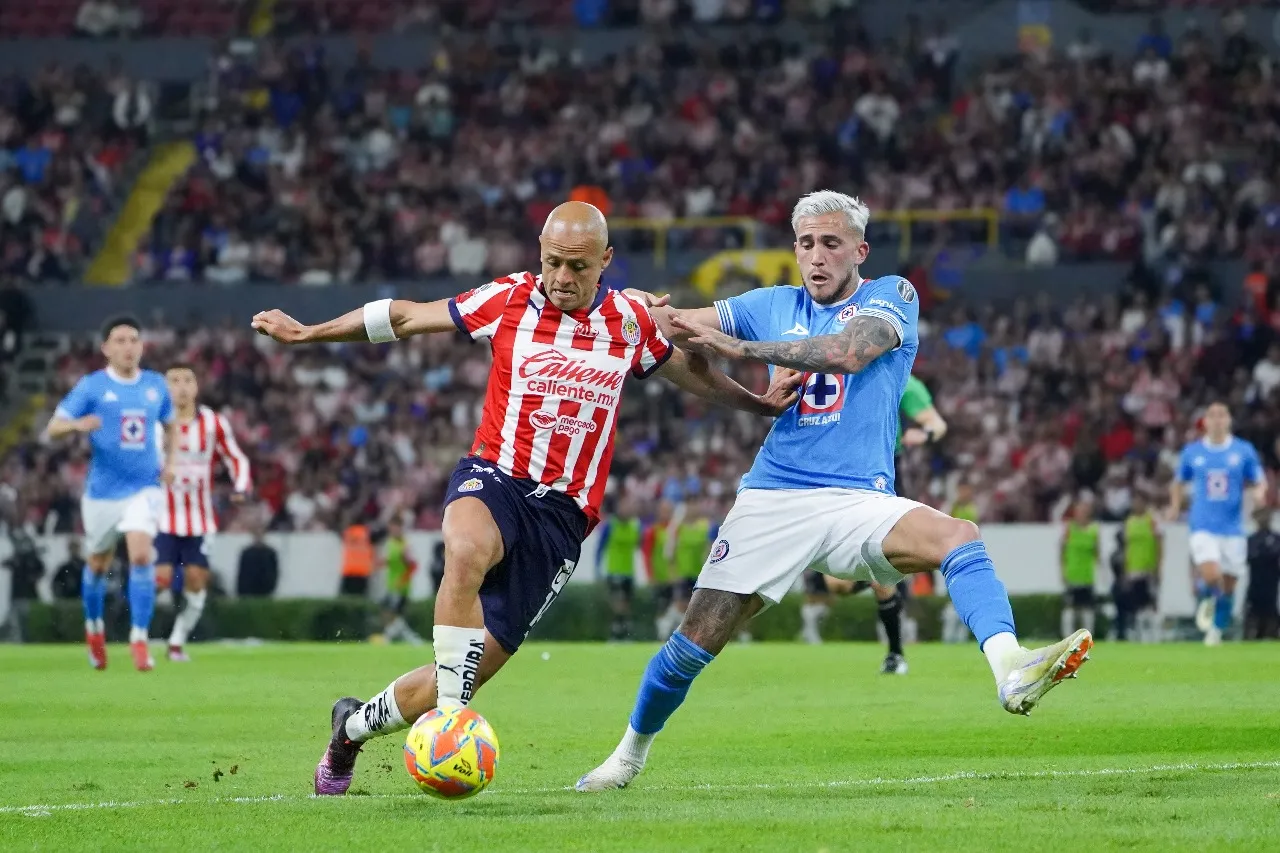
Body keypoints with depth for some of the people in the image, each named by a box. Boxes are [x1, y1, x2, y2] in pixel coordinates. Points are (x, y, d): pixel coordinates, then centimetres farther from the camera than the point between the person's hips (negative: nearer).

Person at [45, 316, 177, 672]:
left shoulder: (156, 385, 4)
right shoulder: (92, 386, -5)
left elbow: (170, 425, 22)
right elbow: (53, 428, -9)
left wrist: (169, 462, 5)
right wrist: (78, 425, -32)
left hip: (144, 487, 1)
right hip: (103, 490, 0)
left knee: (141, 555, -19)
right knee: (98, 564, 13)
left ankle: (139, 639, -14)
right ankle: (94, 628, 39)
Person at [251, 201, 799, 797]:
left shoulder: (629, 321, 4)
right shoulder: (507, 301, 0)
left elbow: (692, 374, 24)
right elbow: (405, 317, 10)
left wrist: (761, 403, 15)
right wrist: (306, 333, 14)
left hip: (562, 512, 2)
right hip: (493, 477, -2)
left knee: (470, 672, -3)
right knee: (467, 551, -42)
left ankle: (354, 725, 25)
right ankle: (452, 722, -37)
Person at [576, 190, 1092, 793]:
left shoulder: (891, 296, 4)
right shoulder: (776, 306, 15)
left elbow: (847, 353, -17)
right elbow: (668, 322, 19)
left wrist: (737, 347, -18)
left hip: (858, 501, -2)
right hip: (771, 500, 2)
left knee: (956, 537, -30)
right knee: (696, 640, -2)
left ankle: (1010, 673, -48)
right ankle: (630, 754, 20)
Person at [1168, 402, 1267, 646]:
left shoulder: (1244, 451, 1)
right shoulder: (1192, 452, 4)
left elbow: (1260, 482, 7)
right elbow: (1180, 482, 19)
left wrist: (1259, 493, -16)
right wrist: (1175, 505, 3)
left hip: (1233, 528, 1)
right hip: (1203, 527, -1)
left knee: (1228, 585, 5)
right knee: (1211, 577, -21)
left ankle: (1217, 630, 27)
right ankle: (1206, 600, 14)